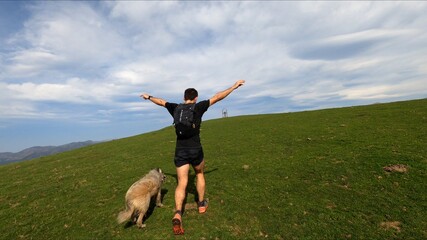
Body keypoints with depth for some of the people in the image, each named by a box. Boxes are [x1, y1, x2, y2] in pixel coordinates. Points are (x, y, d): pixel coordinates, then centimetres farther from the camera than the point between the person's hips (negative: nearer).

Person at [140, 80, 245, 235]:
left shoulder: (176, 108, 4)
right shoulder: (198, 107, -4)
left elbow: (160, 102, 21)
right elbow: (217, 97, 1)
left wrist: (148, 97, 42)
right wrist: (234, 86, 12)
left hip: (180, 152, 2)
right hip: (196, 150, -1)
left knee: (181, 184, 6)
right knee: (200, 174, 24)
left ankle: (177, 214, -12)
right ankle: (201, 204, 36)